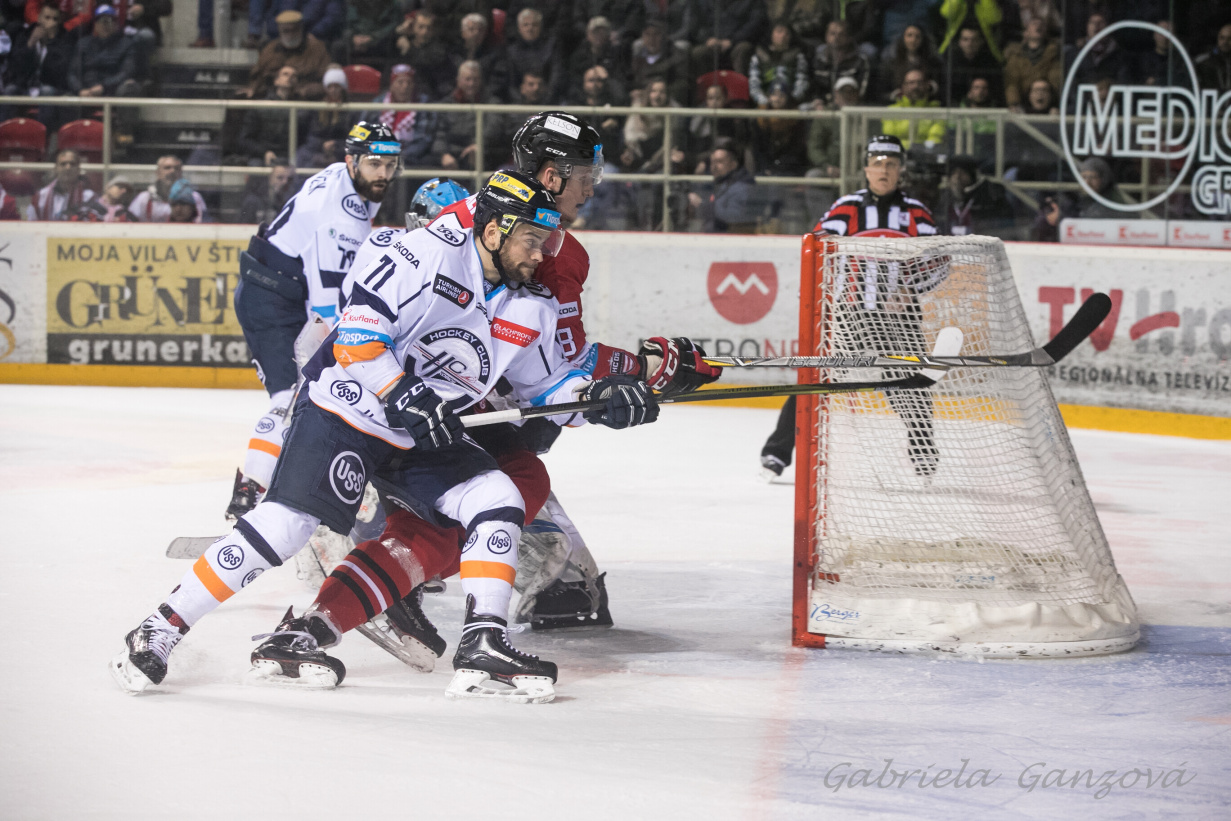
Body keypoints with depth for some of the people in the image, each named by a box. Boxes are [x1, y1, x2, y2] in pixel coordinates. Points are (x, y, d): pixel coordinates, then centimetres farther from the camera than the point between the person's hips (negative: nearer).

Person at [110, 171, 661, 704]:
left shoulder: (531, 311, 5)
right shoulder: (432, 253, -18)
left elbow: (549, 386, 17)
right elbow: (358, 324, -22)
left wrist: (600, 398, -1)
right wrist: (402, 397, -27)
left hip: (423, 441, 8)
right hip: (347, 410, -8)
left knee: (498, 503, -10)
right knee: (286, 523, -19)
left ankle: (483, 649, -10)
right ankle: (159, 633, -14)